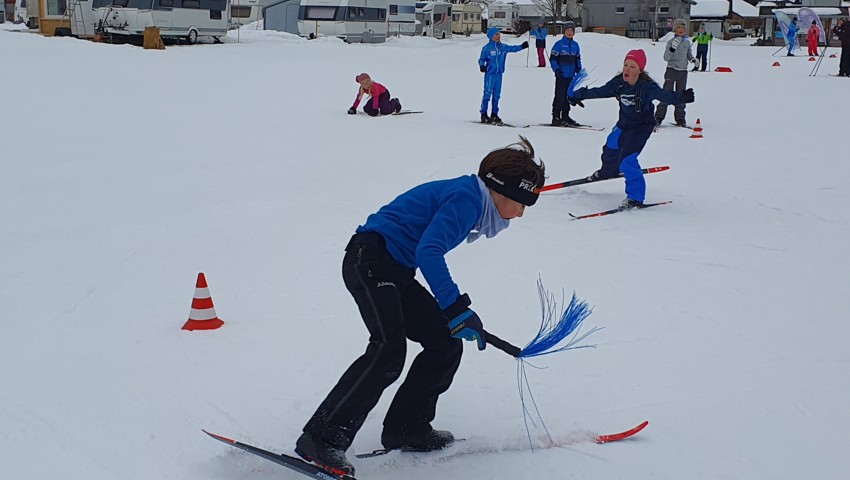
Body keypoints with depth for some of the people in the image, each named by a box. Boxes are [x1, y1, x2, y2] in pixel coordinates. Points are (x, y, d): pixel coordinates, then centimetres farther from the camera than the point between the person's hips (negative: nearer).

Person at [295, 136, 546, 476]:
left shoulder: (470, 198, 16)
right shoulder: (467, 196, -14)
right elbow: (428, 252, -25)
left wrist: (457, 312, 30)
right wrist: (457, 309, -27)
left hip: (395, 272, 11)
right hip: (370, 260, -11)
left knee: (447, 344, 8)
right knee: (389, 349, -26)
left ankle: (406, 428, 13)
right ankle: (321, 438, -23)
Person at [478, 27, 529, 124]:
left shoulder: (503, 47, 10)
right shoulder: (487, 48, -4)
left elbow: (513, 48, 16)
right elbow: (481, 59, 0)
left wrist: (522, 46, 3)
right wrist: (482, 65, -18)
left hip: (499, 74, 6)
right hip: (490, 74, -5)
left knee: (497, 95, 10)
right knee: (487, 94, -6)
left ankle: (494, 115, 18)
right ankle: (484, 115, 0)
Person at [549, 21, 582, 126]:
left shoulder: (575, 45, 12)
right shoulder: (559, 44, -5)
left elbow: (578, 59, 20)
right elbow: (552, 58, -6)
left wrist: (579, 69, 6)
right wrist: (556, 70, -15)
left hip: (571, 75, 6)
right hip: (561, 75, -6)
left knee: (568, 96, 11)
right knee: (560, 96, -7)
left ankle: (565, 116, 20)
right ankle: (556, 117, -3)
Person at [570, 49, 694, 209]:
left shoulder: (647, 86, -29)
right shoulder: (618, 83, -13)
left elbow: (664, 95, -44)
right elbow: (600, 91, 0)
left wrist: (680, 97, -63)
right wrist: (579, 94, 4)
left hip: (642, 126, -7)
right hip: (623, 124, 7)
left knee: (627, 159, -22)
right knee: (610, 149, 29)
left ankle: (636, 197, -13)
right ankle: (608, 171, 64)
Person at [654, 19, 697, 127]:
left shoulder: (687, 42, 9)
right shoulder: (671, 42, -3)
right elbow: (666, 58, -9)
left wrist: (693, 60, -1)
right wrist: (672, 48, -25)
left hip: (683, 71, 4)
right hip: (671, 70, -4)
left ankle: (680, 118, 12)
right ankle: (658, 117, -5)